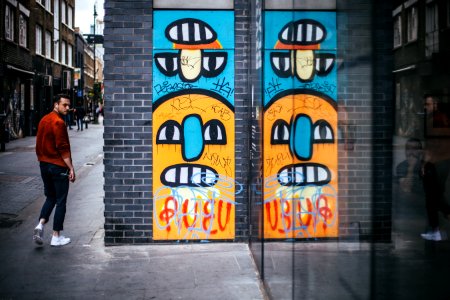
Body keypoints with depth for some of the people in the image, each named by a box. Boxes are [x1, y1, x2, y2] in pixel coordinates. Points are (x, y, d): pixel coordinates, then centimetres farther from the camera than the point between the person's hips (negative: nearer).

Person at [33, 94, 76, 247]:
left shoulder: (44, 120, 10)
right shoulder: (58, 122, -17)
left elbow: (39, 144, 16)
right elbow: (63, 148, -20)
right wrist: (71, 168, -16)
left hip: (44, 165, 8)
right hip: (58, 166, -8)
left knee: (50, 197, 20)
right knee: (60, 201, 2)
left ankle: (40, 224, 1)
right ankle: (56, 237, 7)